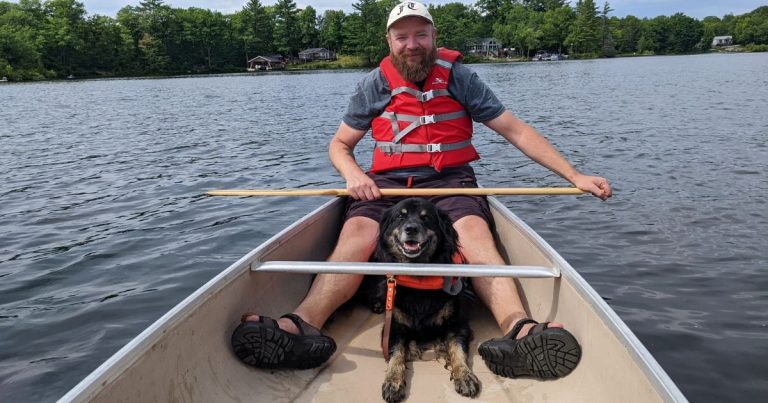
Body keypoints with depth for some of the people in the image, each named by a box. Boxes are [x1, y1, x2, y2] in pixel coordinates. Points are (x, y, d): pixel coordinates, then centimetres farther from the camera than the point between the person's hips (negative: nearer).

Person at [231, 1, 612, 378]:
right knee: (357, 232, -30)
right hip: (387, 183, 1)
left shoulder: (459, 77, 7)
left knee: (475, 231, -33)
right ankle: (303, 324, -50)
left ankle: (517, 327, -54)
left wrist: (575, 175, -1)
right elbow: (339, 145, 14)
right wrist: (353, 174, -11)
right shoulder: (375, 84, 8)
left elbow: (517, 131, 6)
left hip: (449, 180, 0)